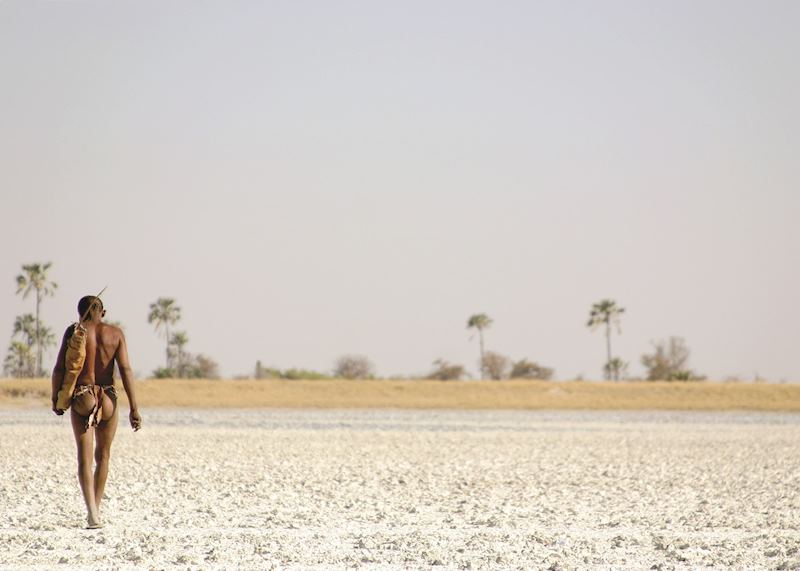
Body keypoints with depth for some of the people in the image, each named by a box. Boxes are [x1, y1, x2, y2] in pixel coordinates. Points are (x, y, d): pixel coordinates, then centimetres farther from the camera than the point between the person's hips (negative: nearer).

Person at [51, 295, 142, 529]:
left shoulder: (74, 332, -1)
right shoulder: (115, 333, 2)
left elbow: (59, 369, -3)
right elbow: (125, 370, -5)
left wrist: (55, 399, 11)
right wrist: (134, 408, -5)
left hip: (80, 398, -2)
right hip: (108, 399, 2)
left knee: (85, 457, -5)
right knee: (103, 456, 18)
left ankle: (92, 512, -23)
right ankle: (95, 509, 25)